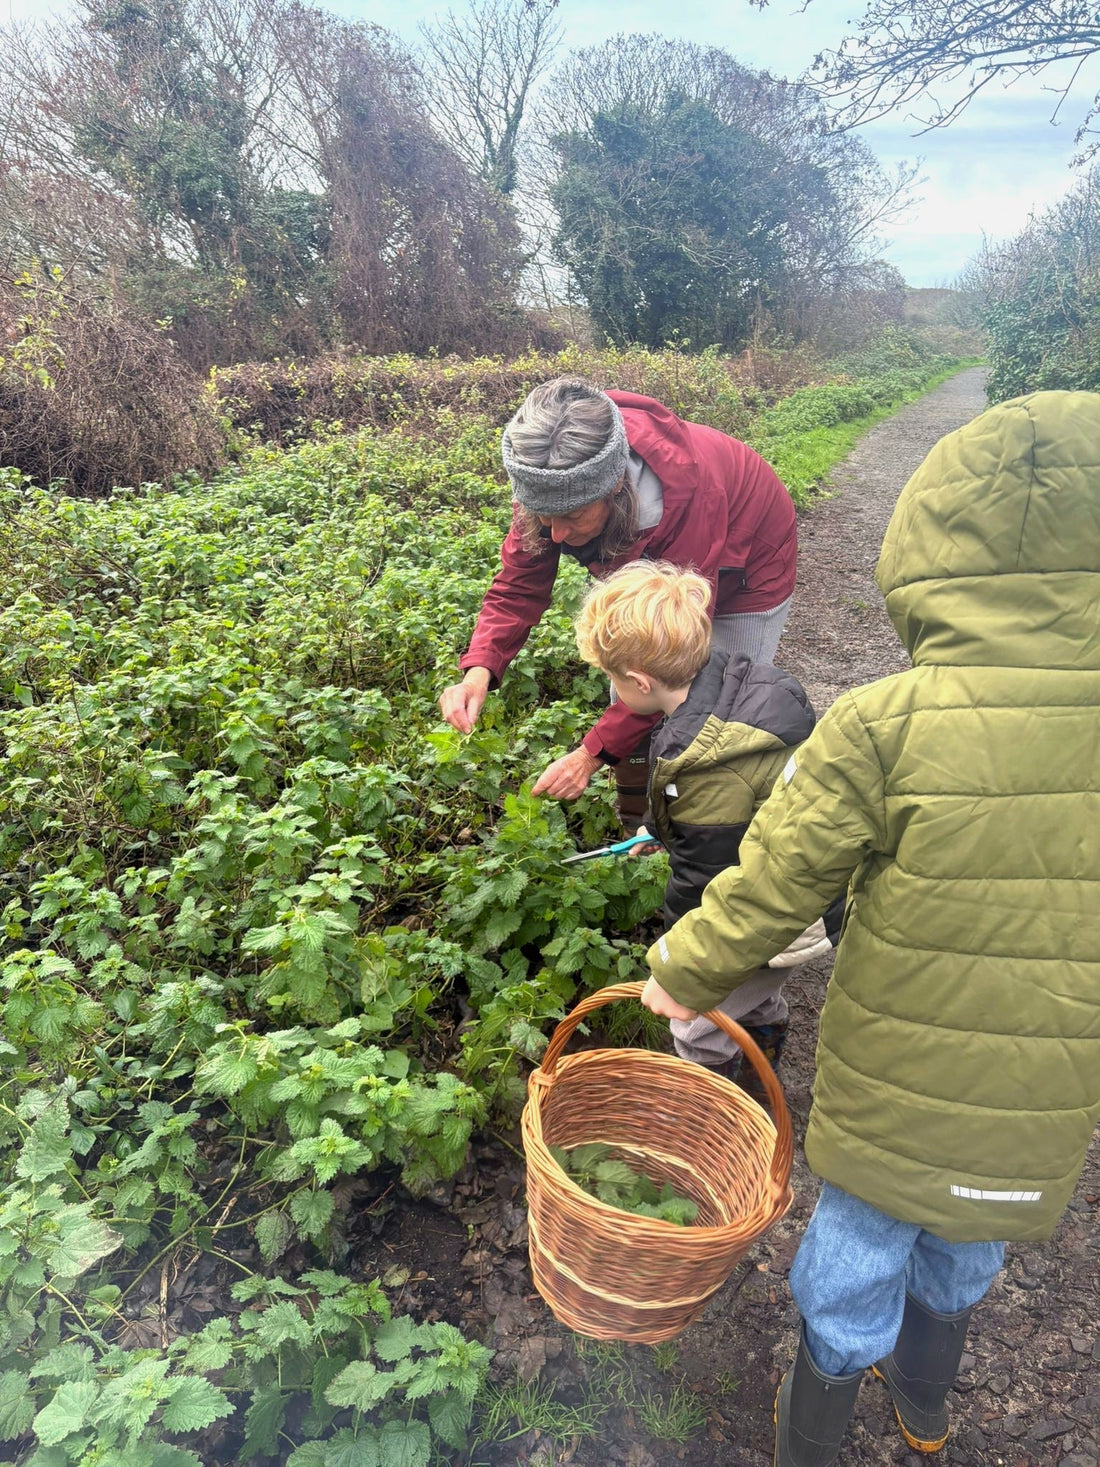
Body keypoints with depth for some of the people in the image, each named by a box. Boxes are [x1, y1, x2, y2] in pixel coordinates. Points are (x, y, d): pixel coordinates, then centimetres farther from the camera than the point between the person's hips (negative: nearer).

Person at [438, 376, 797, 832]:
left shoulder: (687, 493, -46)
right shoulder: (552, 483, -31)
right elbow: (518, 585, -23)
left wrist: (593, 753, -46)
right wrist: (478, 671, -43)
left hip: (746, 567, -5)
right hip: (649, 564, 5)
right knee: (627, 698, 4)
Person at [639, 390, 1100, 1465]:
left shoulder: (884, 729, -27)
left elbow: (773, 885, -19)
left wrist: (686, 975, -1)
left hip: (894, 1102, -4)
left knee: (850, 1283, 22)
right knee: (960, 1271, 31)